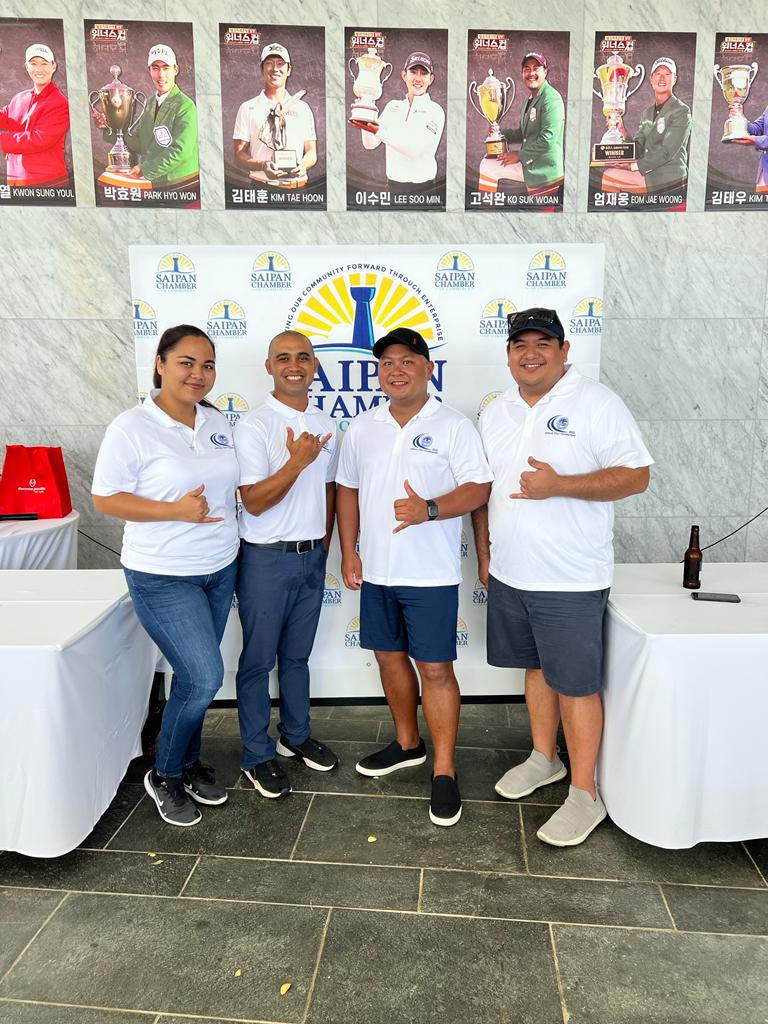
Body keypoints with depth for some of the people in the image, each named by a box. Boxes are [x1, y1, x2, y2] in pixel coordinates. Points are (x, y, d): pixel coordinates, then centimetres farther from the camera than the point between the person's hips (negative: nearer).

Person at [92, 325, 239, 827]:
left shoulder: (219, 423, 5)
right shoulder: (132, 428, -13)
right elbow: (105, 498, -13)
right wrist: (175, 511, -23)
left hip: (220, 569, 6)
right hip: (163, 578, -6)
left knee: (194, 674, 16)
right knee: (205, 676, -8)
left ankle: (188, 762, 37)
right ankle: (164, 775, 17)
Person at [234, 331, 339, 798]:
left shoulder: (326, 425, 7)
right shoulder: (254, 426, -11)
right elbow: (254, 502, -16)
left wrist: (324, 546, 13)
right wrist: (296, 462, -25)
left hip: (312, 558, 5)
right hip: (266, 560, -5)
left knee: (297, 655, 19)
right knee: (259, 661, 6)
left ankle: (296, 735, 35)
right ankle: (257, 756, 20)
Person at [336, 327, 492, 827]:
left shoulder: (453, 425, -5)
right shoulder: (362, 428, 10)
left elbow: (479, 488, -11)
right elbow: (347, 489, 14)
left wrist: (430, 510, -27)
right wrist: (348, 552, 7)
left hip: (431, 574, -5)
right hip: (377, 570, 6)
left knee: (435, 668, -2)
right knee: (390, 655, 16)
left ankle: (444, 771, 12)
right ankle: (408, 743, 36)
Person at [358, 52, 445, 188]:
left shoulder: (435, 111, -5)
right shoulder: (393, 106, 9)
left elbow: (415, 149, -18)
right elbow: (370, 144, 4)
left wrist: (380, 132, -24)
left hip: (421, 186, -4)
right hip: (392, 183, 4)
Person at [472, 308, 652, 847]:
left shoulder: (596, 402, -9)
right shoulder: (495, 412, 10)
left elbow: (636, 475, -13)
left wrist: (559, 485, -24)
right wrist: (484, 551, 13)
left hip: (570, 579, -6)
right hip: (509, 574, 6)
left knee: (576, 682, 2)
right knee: (537, 667, 19)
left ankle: (585, 794, 17)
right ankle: (544, 759, 37)